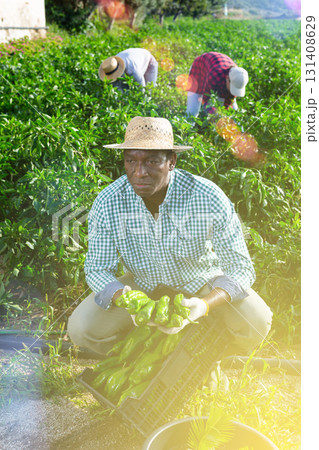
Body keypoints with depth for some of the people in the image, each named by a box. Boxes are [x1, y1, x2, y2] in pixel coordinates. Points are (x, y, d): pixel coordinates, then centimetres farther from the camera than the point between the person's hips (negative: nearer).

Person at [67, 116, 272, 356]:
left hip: (200, 279, -1)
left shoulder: (209, 199, -29)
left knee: (256, 323, -25)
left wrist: (205, 304, -43)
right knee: (81, 329, -19)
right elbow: (97, 269, -14)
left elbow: (240, 267, -23)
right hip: (141, 284, 1)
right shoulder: (107, 204, -23)